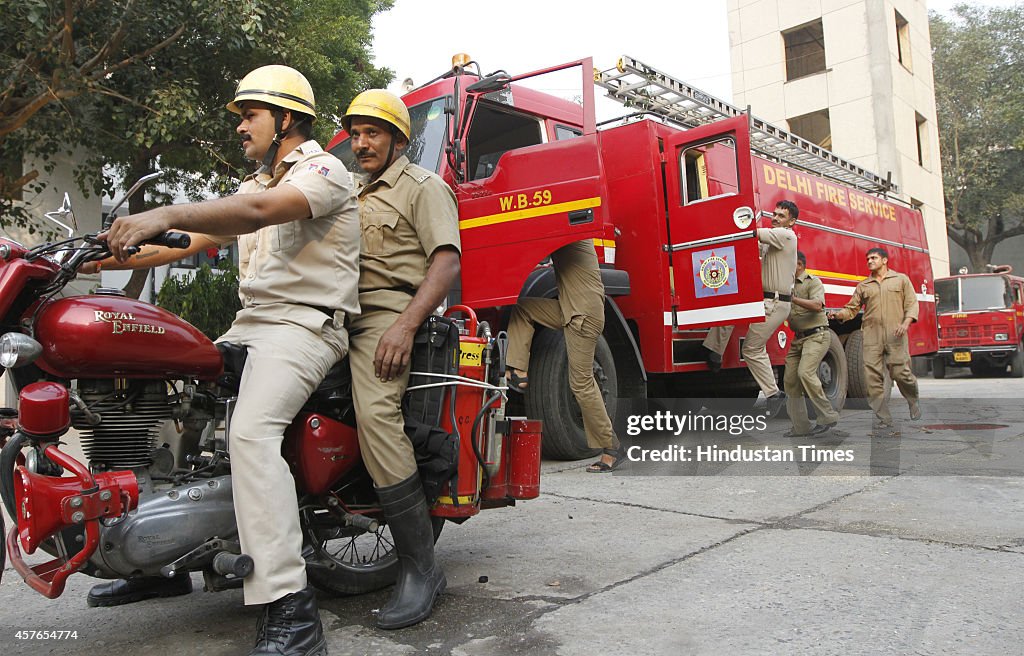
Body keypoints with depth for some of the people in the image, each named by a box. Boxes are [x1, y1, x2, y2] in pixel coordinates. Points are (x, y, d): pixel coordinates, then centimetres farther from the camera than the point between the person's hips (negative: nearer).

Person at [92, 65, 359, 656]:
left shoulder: (324, 169, -4)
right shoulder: (254, 185, 26)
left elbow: (261, 212, -25)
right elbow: (192, 241, 20)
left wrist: (165, 214, -34)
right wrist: (105, 257, 10)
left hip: (305, 325, -9)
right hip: (249, 325, 10)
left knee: (251, 431, -31)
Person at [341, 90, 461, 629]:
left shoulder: (423, 186, 4)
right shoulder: (356, 196, 31)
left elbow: (448, 261, -9)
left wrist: (404, 326, -22)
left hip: (387, 316, -9)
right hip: (341, 317, 9)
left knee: (376, 414, -29)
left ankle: (420, 568, -25)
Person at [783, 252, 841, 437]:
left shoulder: (813, 282, -5)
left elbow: (817, 305, -23)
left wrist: (792, 298, -25)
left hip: (816, 336, -8)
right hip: (798, 338, 8)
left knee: (805, 373, -25)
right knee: (790, 380, 0)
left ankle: (828, 417, -14)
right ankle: (800, 427, 4)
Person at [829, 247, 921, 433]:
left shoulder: (901, 280, 14)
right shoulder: (863, 286, 19)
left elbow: (911, 303, 7)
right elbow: (852, 309, 14)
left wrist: (906, 322, -10)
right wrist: (838, 315, -6)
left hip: (895, 335, -2)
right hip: (871, 336, 2)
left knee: (900, 373, -8)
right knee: (873, 377, -6)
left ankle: (914, 401, 25)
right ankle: (884, 420, -1)